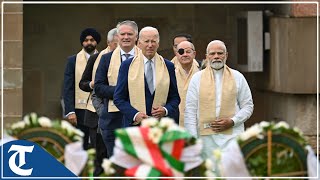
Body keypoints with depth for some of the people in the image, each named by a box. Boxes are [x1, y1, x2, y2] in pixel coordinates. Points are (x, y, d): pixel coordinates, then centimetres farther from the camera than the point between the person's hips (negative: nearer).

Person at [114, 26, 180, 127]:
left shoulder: (168, 66, 9)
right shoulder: (127, 66, 5)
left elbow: (175, 97, 11)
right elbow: (118, 98, 3)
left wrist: (166, 110, -10)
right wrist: (135, 114, -12)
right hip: (134, 123, -1)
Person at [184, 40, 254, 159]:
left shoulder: (237, 77, 10)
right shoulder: (197, 78, 8)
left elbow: (248, 106, 11)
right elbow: (190, 111, 5)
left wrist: (232, 121, -6)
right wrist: (192, 139, -3)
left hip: (232, 135, 0)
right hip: (206, 136, 0)